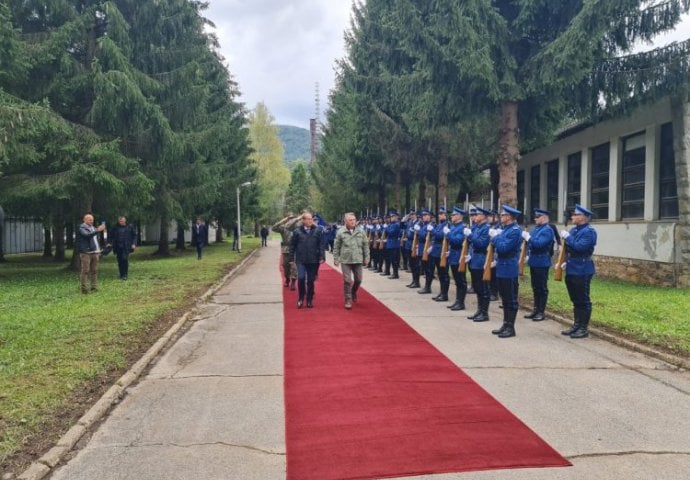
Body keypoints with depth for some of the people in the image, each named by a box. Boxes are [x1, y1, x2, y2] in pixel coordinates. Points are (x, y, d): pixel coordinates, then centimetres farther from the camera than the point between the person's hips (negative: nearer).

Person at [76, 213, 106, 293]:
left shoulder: (93, 228, 19)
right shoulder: (82, 228, -4)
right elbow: (87, 235, -24)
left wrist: (99, 251, 21)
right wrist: (97, 230, -35)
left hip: (95, 252, 7)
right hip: (86, 253, -7)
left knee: (94, 271, 7)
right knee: (85, 271, -7)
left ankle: (94, 287, 11)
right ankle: (84, 288, -5)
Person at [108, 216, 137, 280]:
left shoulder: (130, 227, 3)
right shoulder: (115, 228, 6)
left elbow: (134, 236, 8)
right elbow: (110, 235, 15)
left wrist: (134, 244, -3)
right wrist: (109, 242, 2)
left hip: (126, 247, -2)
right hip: (118, 247, 3)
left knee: (125, 259, -17)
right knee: (120, 261, 5)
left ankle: (125, 275, -10)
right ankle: (121, 275, 17)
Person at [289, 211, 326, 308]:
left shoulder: (318, 230, 0)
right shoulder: (297, 232, 0)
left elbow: (321, 245, 0)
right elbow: (292, 246, 4)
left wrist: (322, 257, -6)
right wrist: (291, 258, 3)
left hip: (313, 260, 1)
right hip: (300, 260, -1)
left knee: (311, 280, 8)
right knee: (301, 278, -12)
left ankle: (310, 300, 21)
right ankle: (300, 298, 9)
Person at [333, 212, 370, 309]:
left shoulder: (361, 231, 2)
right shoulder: (340, 232, -3)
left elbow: (365, 245, 7)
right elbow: (336, 247, 1)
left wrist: (366, 257, 4)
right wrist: (336, 259, 0)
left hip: (358, 260, 2)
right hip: (345, 260, -2)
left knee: (358, 280, 10)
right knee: (347, 280, -2)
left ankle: (353, 292, 40)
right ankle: (348, 300, 8)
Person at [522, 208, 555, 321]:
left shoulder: (547, 230, -14)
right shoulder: (536, 228, 15)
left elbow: (539, 244, -26)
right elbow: (531, 243, 21)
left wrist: (528, 238, -21)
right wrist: (528, 255, 11)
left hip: (542, 263, -9)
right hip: (534, 262, 9)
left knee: (542, 288, -1)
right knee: (535, 287, 14)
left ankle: (541, 312, 5)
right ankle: (536, 309, 22)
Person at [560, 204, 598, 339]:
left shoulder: (589, 231, -13)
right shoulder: (574, 230, 14)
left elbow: (579, 247, -25)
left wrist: (567, 237, -16)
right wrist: (566, 262, 11)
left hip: (582, 271, -9)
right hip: (572, 270, 9)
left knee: (583, 300, -2)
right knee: (575, 300, 15)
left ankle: (584, 328, 5)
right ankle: (577, 325, 23)